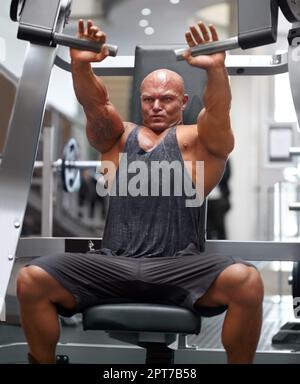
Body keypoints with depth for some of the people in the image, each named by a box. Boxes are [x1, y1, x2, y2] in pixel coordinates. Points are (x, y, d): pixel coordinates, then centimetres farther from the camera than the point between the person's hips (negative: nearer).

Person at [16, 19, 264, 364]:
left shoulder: (195, 139, 15)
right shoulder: (118, 136, 23)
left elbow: (218, 111, -6)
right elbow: (94, 104, 3)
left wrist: (216, 70, -29)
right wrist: (80, 65, -19)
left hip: (177, 267, -2)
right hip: (112, 264, 2)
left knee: (247, 282, -31)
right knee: (31, 280, -20)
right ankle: (44, 360, 6)